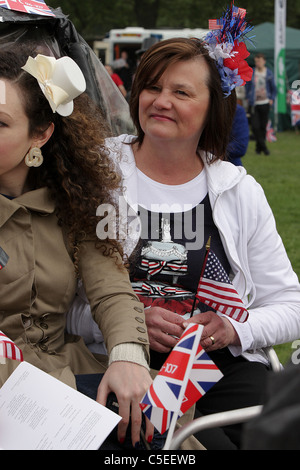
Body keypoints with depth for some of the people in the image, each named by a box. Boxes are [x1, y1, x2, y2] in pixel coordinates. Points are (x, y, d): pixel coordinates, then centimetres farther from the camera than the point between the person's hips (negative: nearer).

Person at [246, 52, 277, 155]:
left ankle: (259, 147, 18)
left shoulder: (269, 73, 1)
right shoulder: (251, 73, 2)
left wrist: (272, 99, 1)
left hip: (265, 103, 0)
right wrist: (248, 98, 5)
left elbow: (273, 88, 10)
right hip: (254, 104, 0)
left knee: (263, 126, 5)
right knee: (255, 126, -11)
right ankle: (263, 146, -2)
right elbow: (247, 86, 13)